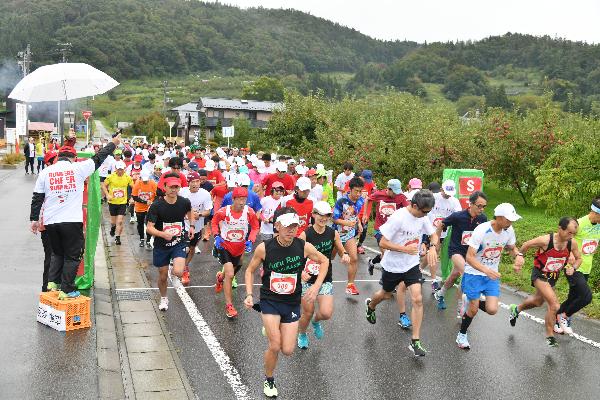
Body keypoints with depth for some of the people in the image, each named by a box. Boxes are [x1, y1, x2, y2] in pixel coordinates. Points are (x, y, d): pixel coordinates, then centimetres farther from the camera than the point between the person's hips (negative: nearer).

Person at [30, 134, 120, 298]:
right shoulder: (78, 168, -2)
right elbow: (98, 158, 10)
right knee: (73, 255, 9)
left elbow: (37, 198, 7)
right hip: (72, 221, -3)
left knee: (57, 253, 24)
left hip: (51, 221, 4)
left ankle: (52, 282, 15)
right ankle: (66, 290, 8)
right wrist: (113, 143, 24)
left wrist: (34, 219, 16)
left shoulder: (45, 172, 5)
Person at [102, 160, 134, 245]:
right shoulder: (110, 177, -8)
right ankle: (113, 228, 48)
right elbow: (104, 185, 3)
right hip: (112, 202, 1)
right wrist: (107, 195, -9)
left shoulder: (128, 177, -5)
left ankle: (117, 237, 3)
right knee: (113, 221, 14)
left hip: (122, 203, 0)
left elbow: (133, 188, 7)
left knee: (120, 221, -8)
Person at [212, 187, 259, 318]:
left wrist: (250, 241, -14)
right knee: (230, 274, -18)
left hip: (239, 248, 4)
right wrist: (217, 236, -13)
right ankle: (229, 305, -5)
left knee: (231, 272, 23)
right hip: (224, 245, -4)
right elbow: (214, 222, 0)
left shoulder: (249, 212, -17)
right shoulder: (223, 212, -21)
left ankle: (220, 277, 62)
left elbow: (255, 227, -1)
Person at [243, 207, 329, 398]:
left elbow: (324, 261, 5)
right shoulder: (264, 248, -16)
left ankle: (272, 331, 36)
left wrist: (316, 286, -6)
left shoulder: (304, 247, -13)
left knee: (288, 350, 0)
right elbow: (250, 270, 1)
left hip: (292, 303, 2)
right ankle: (269, 381, 17)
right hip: (269, 301, -2)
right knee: (275, 346, -13)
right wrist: (249, 294, -11)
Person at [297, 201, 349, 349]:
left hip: (326, 279, 2)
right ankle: (302, 334, 40)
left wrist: (345, 256, -14)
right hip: (307, 279, -2)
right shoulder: (305, 235, -14)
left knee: (326, 313, -12)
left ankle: (316, 321, 27)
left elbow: (342, 251, 10)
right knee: (308, 313, 6)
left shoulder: (333, 233, -4)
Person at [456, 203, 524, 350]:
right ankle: (462, 334, 29)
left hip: (492, 275, 5)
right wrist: (487, 271, -39)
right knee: (473, 310, 2)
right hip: (474, 273, -5)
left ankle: (470, 302, 24)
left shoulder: (509, 231, -8)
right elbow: (469, 257, -25)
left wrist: (518, 255, -11)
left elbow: (512, 248, 13)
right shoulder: (482, 230, -25)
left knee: (492, 310, -7)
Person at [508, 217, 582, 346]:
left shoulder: (572, 243, -15)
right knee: (554, 305, -20)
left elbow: (578, 258, 4)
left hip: (553, 276, 6)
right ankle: (550, 336, -2)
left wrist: (573, 267, -17)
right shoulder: (545, 240, -29)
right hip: (540, 275, -6)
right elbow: (526, 245, -12)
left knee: (538, 301, 27)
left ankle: (516, 309, 56)